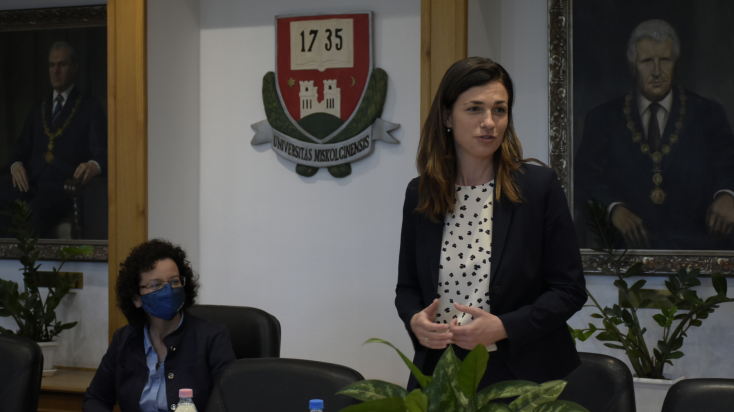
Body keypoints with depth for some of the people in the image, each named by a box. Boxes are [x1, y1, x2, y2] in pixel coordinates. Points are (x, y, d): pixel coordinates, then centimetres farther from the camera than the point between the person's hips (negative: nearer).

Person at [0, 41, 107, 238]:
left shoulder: (91, 108, 13)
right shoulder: (38, 109, 28)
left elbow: (101, 152, 3)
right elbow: (21, 148, 25)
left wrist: (93, 166, -23)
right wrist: (16, 165, 0)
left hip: (64, 186, -4)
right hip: (30, 182, 4)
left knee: (36, 213, -39)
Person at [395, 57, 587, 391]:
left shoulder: (540, 186, -7)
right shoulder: (419, 194, 3)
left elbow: (569, 289, -6)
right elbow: (407, 286, 11)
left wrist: (503, 328, -18)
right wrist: (414, 320, -11)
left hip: (521, 373, -2)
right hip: (439, 373, 3)